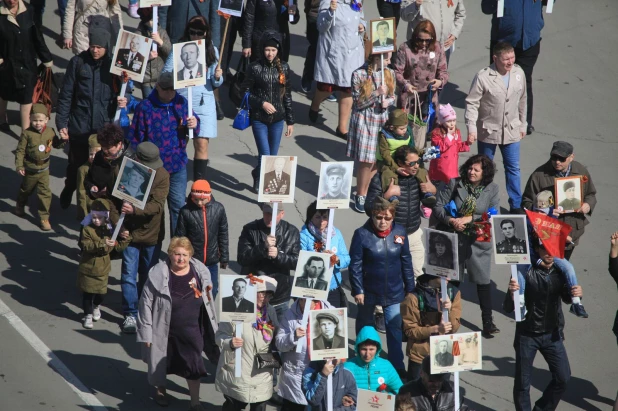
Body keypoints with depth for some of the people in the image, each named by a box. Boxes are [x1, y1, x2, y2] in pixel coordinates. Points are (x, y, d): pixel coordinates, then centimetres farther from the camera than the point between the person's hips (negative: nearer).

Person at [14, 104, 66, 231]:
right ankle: (19, 206, 50)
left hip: (44, 169, 2)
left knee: (45, 193, 0)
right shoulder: (27, 133, -19)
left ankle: (44, 218, 10)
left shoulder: (50, 132, -7)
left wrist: (63, 140, -10)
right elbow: (20, 150, -13)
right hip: (30, 169, -2)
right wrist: (19, 166, -14)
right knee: (26, 190, 22)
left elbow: (56, 144, 10)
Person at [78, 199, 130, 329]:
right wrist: (103, 243, -35)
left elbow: (117, 247, 5)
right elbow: (87, 245, -25)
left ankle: (96, 307, 43)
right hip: (87, 268, -3)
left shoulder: (109, 230, 0)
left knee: (101, 291, 12)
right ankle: (88, 315, 18)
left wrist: (125, 239, -13)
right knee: (87, 292, 3)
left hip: (103, 269, 3)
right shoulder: (88, 230, -11)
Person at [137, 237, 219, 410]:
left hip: (192, 331, 2)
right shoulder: (158, 275, -17)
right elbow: (146, 304, -12)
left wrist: (212, 328, 11)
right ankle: (161, 390, 44)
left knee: (193, 366, 5)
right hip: (165, 330, -2)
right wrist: (146, 332, -12)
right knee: (162, 363, 18)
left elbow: (208, 302, 6)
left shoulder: (200, 272, -6)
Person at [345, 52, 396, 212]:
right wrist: (377, 93, -22)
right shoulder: (359, 75, -12)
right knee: (365, 161, -1)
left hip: (382, 120, 4)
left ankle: (364, 192, 20)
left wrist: (388, 101, -11)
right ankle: (360, 196, 14)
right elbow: (358, 103, -10)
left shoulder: (389, 74, 2)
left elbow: (393, 96, 12)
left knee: (377, 160, 5)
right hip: (364, 121, -4)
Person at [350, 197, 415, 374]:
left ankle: (397, 366, 12)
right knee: (364, 327, 18)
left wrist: (410, 288, 7)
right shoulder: (362, 234, -15)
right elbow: (355, 264, -11)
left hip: (394, 291, 1)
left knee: (395, 327, 3)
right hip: (368, 291, -1)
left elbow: (406, 261, 3)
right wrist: (357, 290, -12)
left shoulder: (400, 232, -6)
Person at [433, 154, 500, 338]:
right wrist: (450, 220, -19)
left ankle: (488, 321, 14)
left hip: (478, 242, -1)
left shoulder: (492, 189, -3)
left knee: (483, 281, 4)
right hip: (454, 239, 1)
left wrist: (469, 219, -20)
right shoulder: (455, 184, -2)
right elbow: (438, 206, -1)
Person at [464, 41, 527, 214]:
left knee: (513, 168, 8)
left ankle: (516, 206, 17)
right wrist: (471, 128, -18)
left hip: (511, 131, 3)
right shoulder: (483, 77, -18)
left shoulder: (518, 73, -3)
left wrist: (522, 124, 15)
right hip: (488, 132, -3)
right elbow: (472, 103, -14)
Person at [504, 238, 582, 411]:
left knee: (563, 377, 7)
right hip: (527, 334, -4)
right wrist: (511, 293, -42)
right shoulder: (525, 272, -20)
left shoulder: (561, 270, -8)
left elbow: (566, 298, 9)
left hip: (551, 333, 4)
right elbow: (508, 308, -19)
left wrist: (576, 294, -16)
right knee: (523, 383, 5)